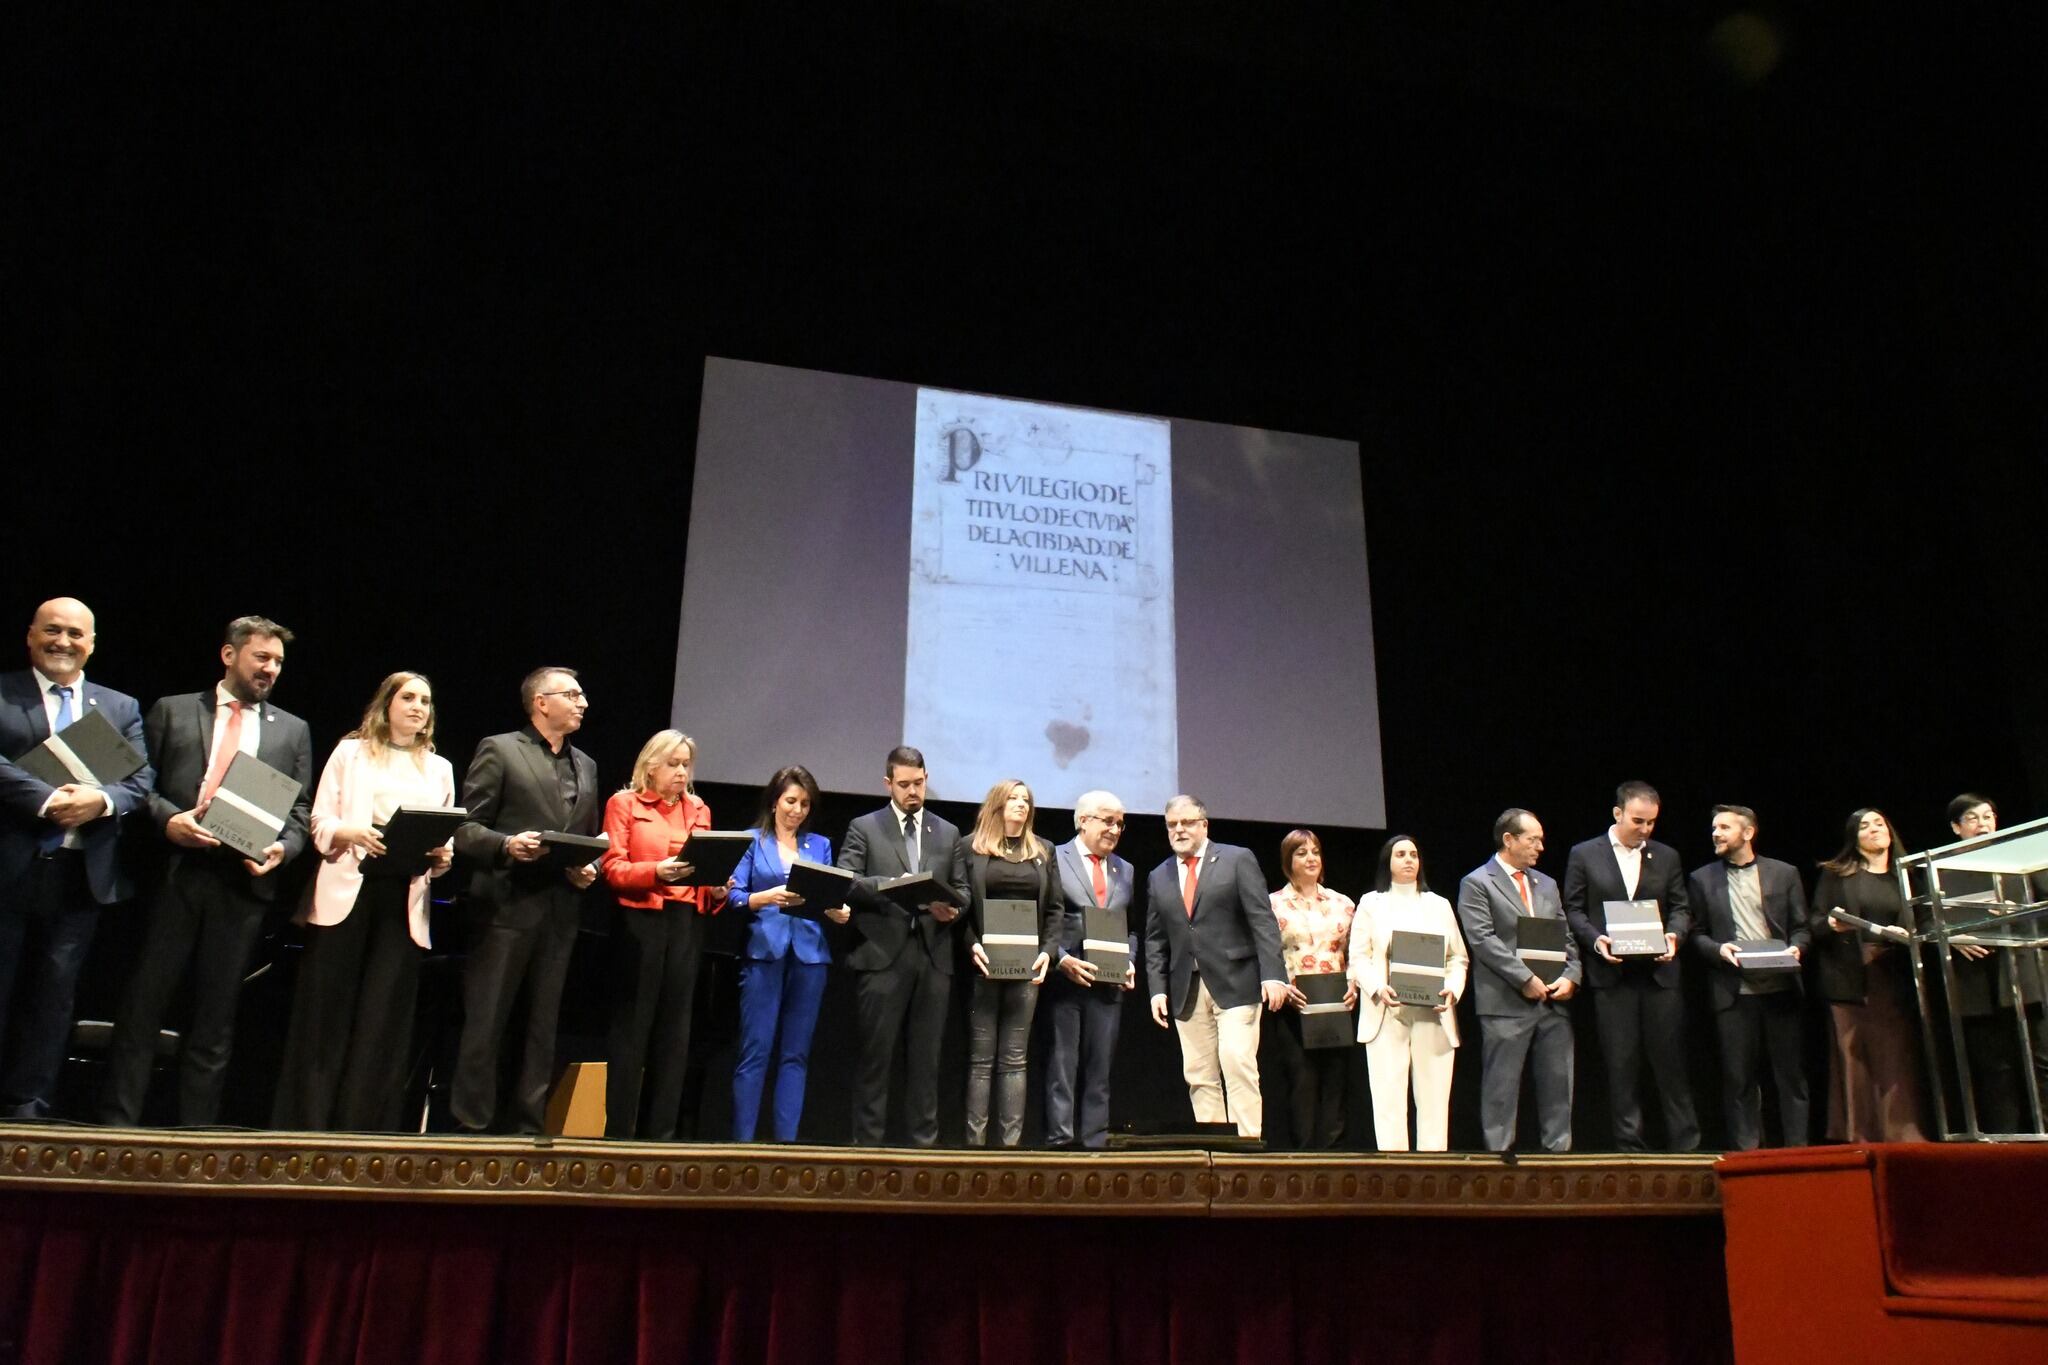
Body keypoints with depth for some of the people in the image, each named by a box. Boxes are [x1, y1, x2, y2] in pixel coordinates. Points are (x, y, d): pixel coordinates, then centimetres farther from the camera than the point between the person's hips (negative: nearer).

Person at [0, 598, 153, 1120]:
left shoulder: (121, 707, 13)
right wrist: (46, 800, -21)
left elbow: (142, 782, 4)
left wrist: (102, 799, -15)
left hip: (81, 874, 2)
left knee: (53, 995, 7)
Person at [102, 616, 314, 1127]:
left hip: (244, 880, 1)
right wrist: (167, 817, -13)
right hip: (172, 873, -1)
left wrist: (283, 847, -8)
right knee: (144, 1002, 1)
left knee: (216, 1015, 7)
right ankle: (118, 1124, 9)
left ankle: (197, 1136, 13)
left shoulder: (293, 730, 15)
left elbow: (300, 807, 11)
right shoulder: (171, 711, 10)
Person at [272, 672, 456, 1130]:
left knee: (385, 1014, -1)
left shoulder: (439, 768, 19)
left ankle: (361, 1130, 5)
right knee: (328, 1010, -1)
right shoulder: (352, 752, 11)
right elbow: (320, 822, 4)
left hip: (406, 899, 2)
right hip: (349, 890, -2)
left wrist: (442, 854, -4)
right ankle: (307, 1124, 6)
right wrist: (351, 834, -16)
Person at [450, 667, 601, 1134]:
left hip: (560, 912, 6)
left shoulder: (586, 766, 18)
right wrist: (506, 845, -21)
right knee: (485, 1022, -1)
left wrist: (590, 869, 1)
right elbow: (466, 827, -4)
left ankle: (529, 1125, 16)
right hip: (508, 906, -5)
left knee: (543, 1025, 9)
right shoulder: (499, 750, 0)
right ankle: (472, 1125, 7)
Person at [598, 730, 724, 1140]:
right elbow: (612, 868, -6)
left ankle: (661, 1132, 11)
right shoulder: (624, 803, 3)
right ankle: (618, 1131, 6)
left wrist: (717, 890, -5)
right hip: (640, 921, -4)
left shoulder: (699, 810, 16)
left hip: (687, 923, 4)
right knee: (631, 1026, -1)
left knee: (674, 1028, 5)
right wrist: (656, 871, -21)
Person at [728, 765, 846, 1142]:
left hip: (810, 953, 3)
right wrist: (767, 897, -18)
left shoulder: (820, 845, 15)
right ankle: (742, 1139, 0)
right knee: (755, 1051, -5)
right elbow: (734, 896, -1)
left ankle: (785, 1140, 8)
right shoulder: (752, 841, 7)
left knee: (796, 1053, 4)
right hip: (764, 951, -3)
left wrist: (839, 911, -11)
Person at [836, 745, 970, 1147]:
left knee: (926, 1055, 7)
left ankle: (924, 1141, 13)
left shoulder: (949, 833, 16)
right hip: (882, 954, -3)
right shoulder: (864, 828, 7)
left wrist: (952, 910, -8)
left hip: (934, 956, 3)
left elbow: (962, 890, 14)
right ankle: (867, 1141, 6)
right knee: (876, 1054, 0)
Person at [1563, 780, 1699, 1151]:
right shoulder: (1584, 855, 3)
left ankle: (1686, 1145, 12)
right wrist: (1595, 939, -14)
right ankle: (1630, 1145, 10)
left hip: (1659, 970, 2)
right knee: (1621, 1064, 3)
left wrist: (1674, 934, -8)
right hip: (1612, 973, -2)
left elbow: (1681, 908, 12)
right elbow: (1573, 909, 3)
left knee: (1671, 1059, 3)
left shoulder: (1666, 856, 11)